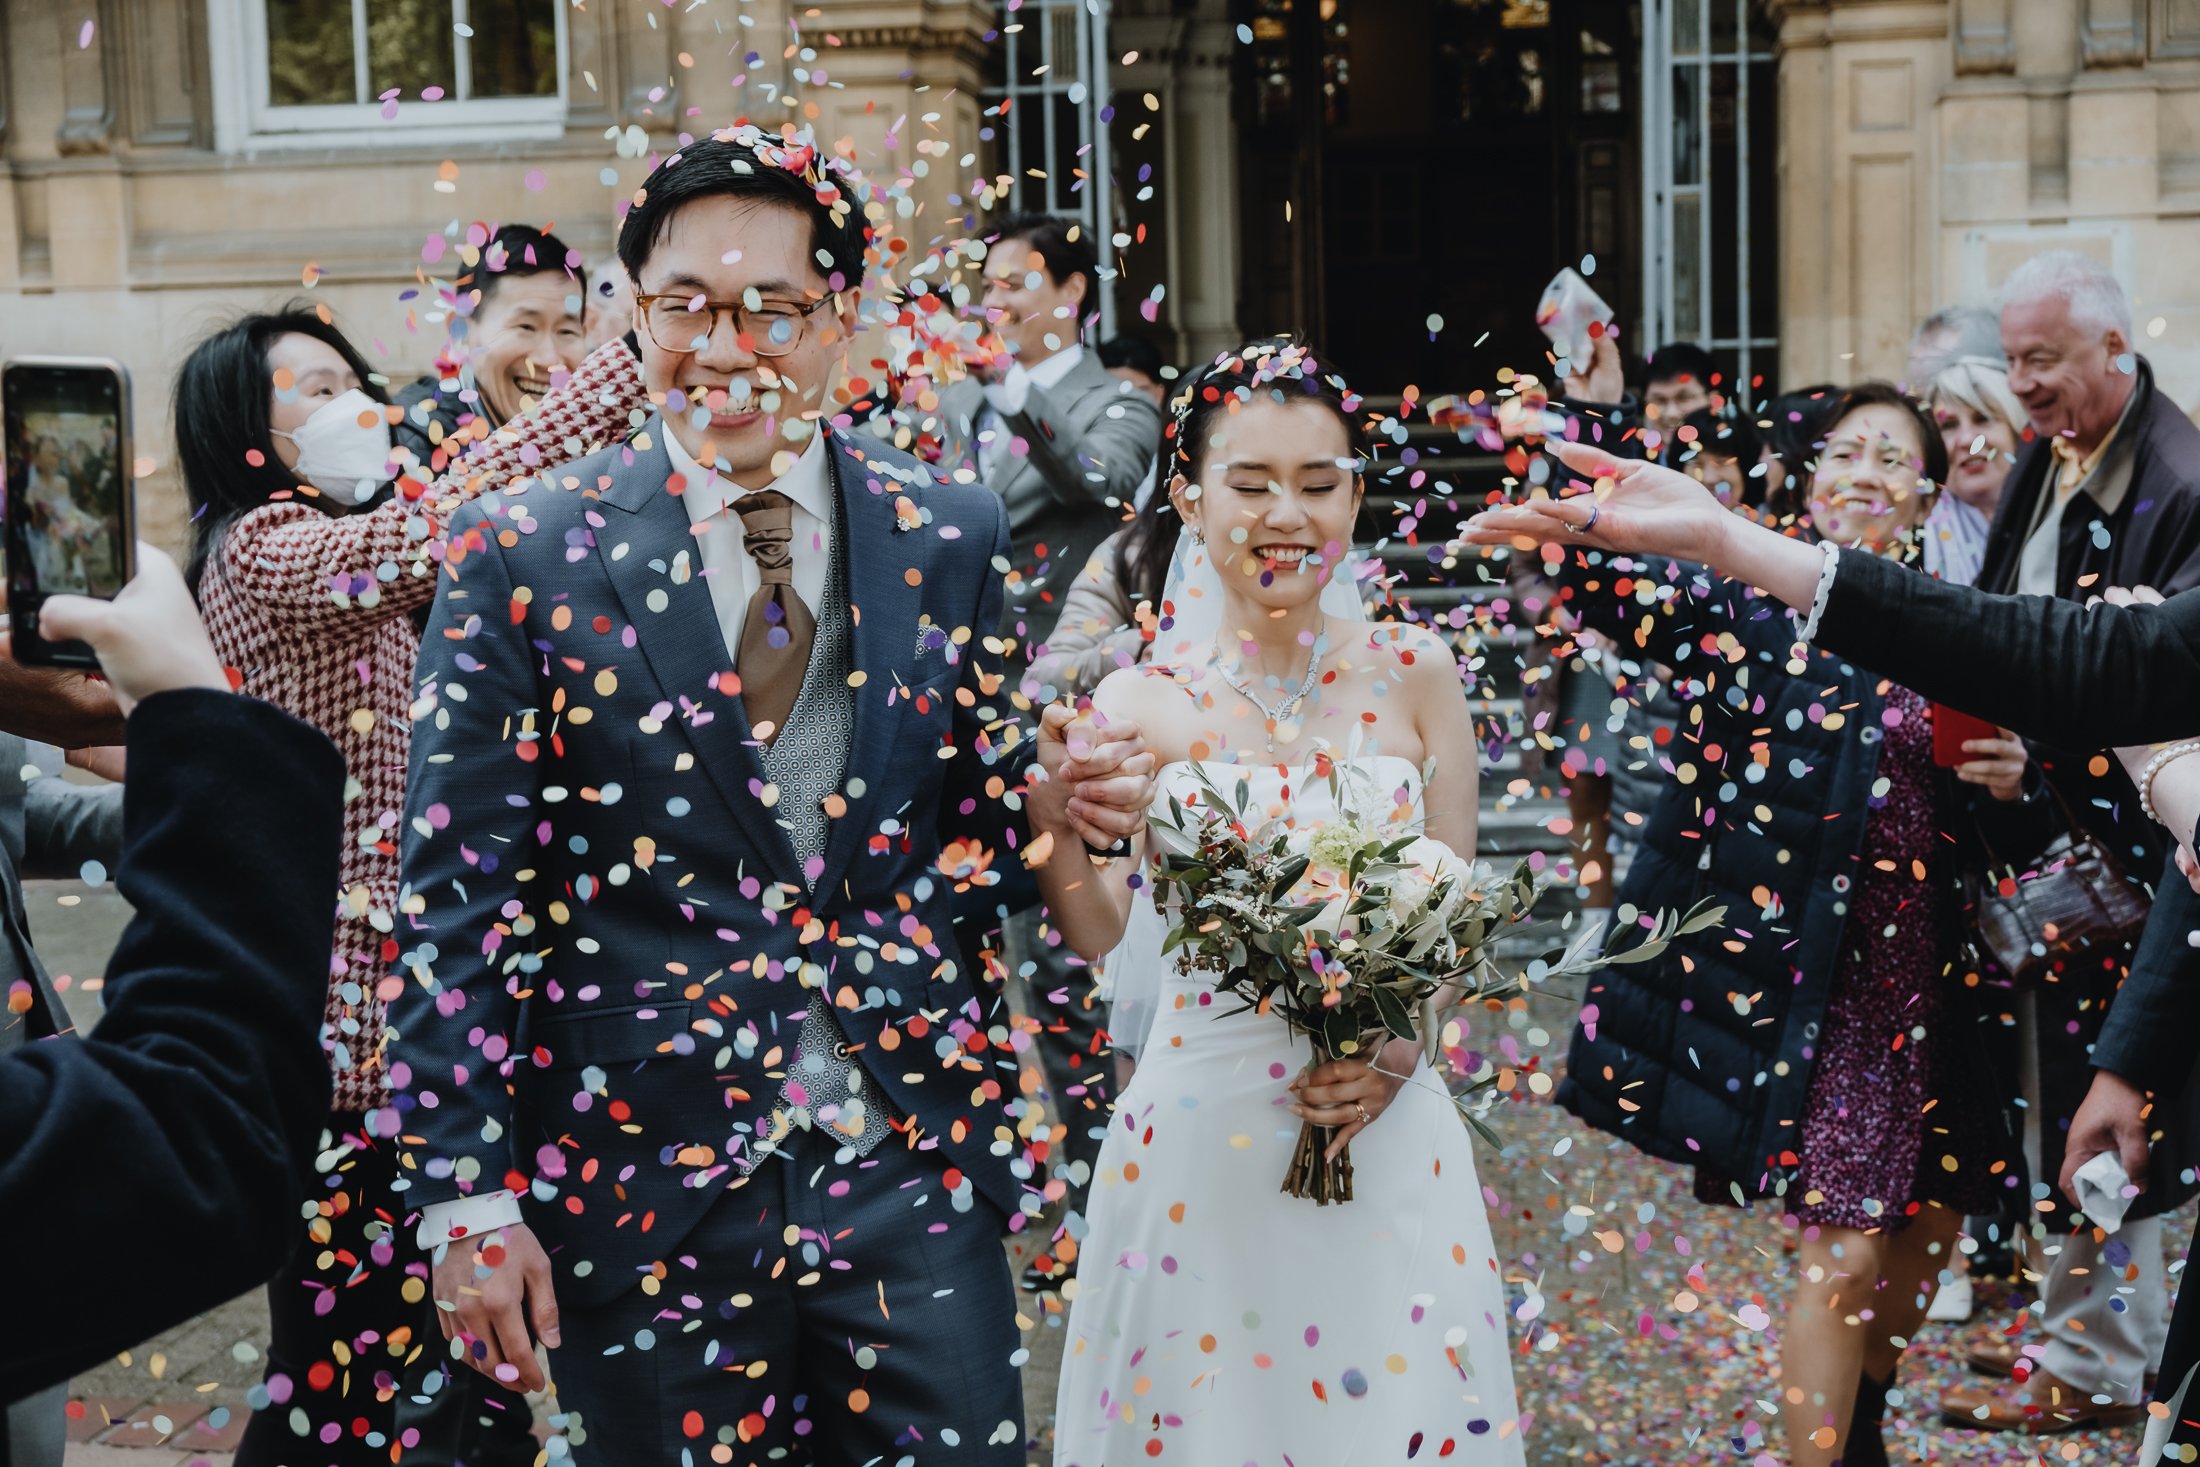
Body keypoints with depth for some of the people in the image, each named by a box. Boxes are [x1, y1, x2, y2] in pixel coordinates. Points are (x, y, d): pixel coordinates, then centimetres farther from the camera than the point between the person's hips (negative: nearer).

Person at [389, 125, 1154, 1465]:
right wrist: (471, 1202, -8)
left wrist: (1057, 803, -9)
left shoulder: (952, 537, 4)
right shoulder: (521, 560, -4)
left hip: (915, 1159, 2)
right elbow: (460, 903, -4)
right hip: (642, 1183, -2)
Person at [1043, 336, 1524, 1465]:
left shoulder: (1413, 675, 1)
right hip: (1203, 1131, -1)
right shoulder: (1144, 704, -3)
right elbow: (1107, 939, -9)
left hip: (1388, 1136, 1)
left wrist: (1399, 1051, -11)